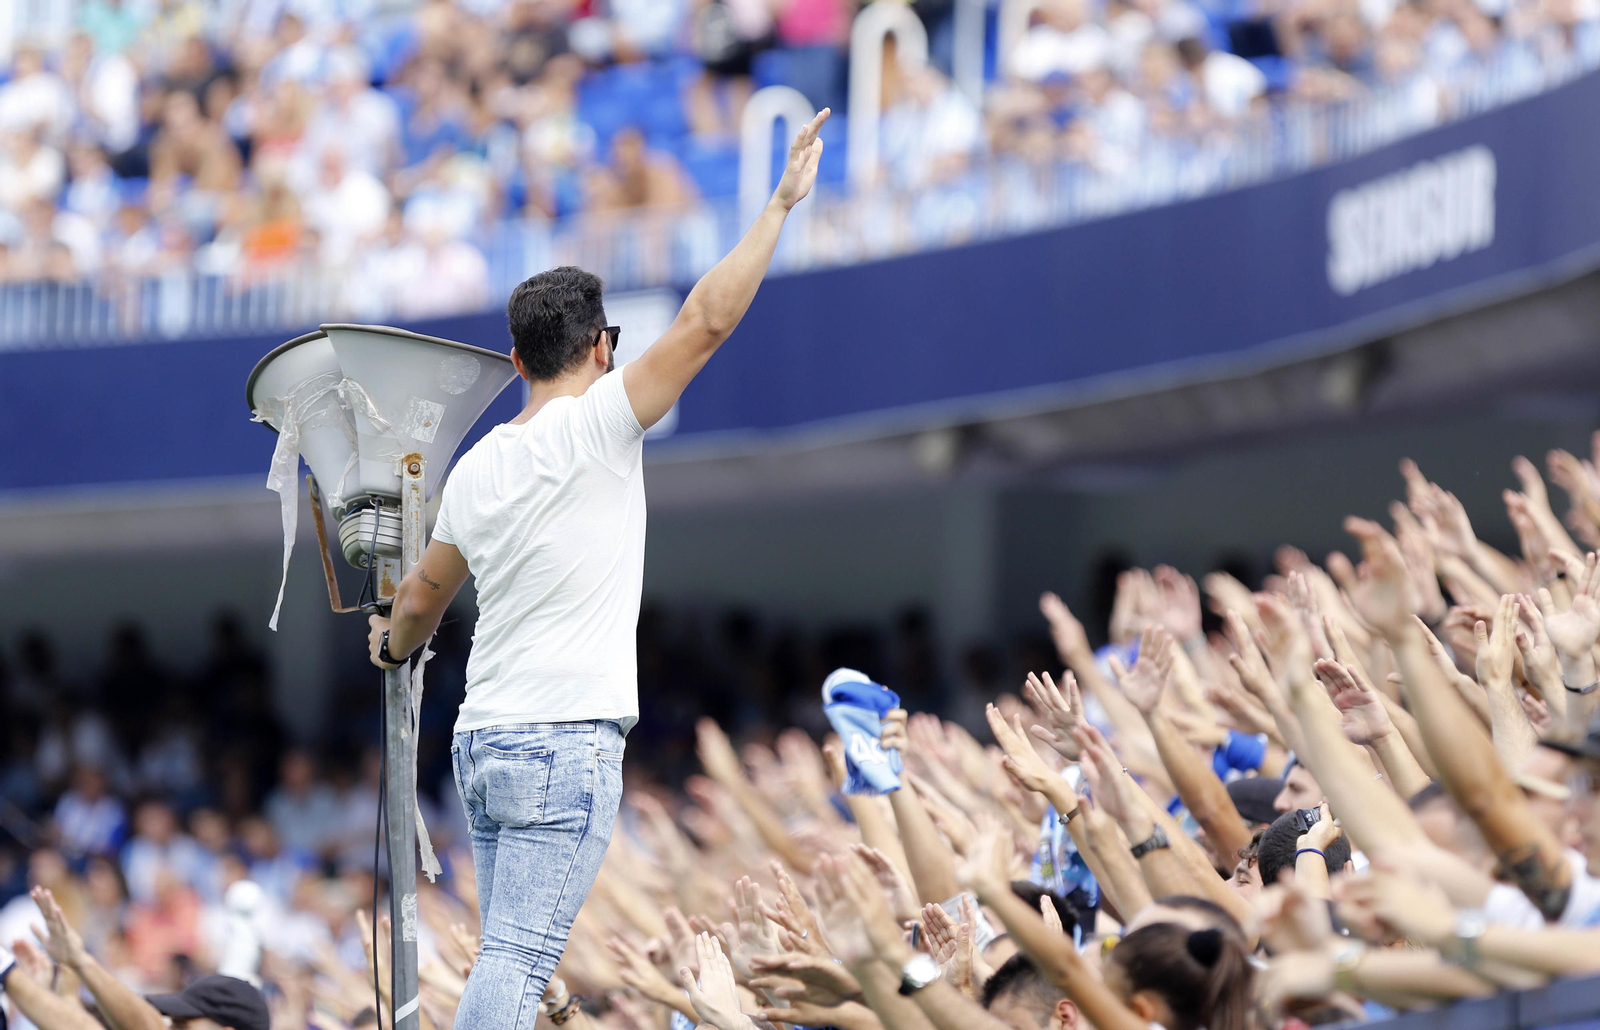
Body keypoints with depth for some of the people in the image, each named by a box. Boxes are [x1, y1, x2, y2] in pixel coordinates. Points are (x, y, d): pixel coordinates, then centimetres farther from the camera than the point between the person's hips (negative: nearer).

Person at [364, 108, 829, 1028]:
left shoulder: (479, 466, 13)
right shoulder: (594, 426, -7)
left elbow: (425, 592, 27)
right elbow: (707, 321, -12)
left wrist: (396, 646, 49)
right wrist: (781, 204, -5)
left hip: (482, 741, 7)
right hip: (566, 742, -7)